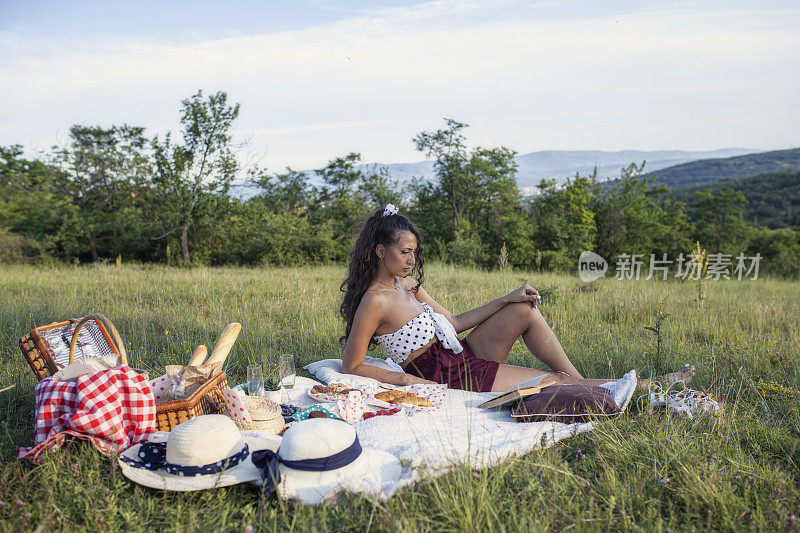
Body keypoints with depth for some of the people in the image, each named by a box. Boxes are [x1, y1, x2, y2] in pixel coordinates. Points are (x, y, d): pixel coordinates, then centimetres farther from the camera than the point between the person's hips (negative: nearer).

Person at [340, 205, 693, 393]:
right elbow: (351, 367, -18)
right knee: (554, 380, -5)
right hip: (449, 378, -8)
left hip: (463, 356, 8)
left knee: (524, 309, -2)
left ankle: (579, 381, 8)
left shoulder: (407, 284, 6)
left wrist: (505, 300, 5)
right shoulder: (374, 301, -21)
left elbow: (454, 322, 10)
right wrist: (408, 380, -22)